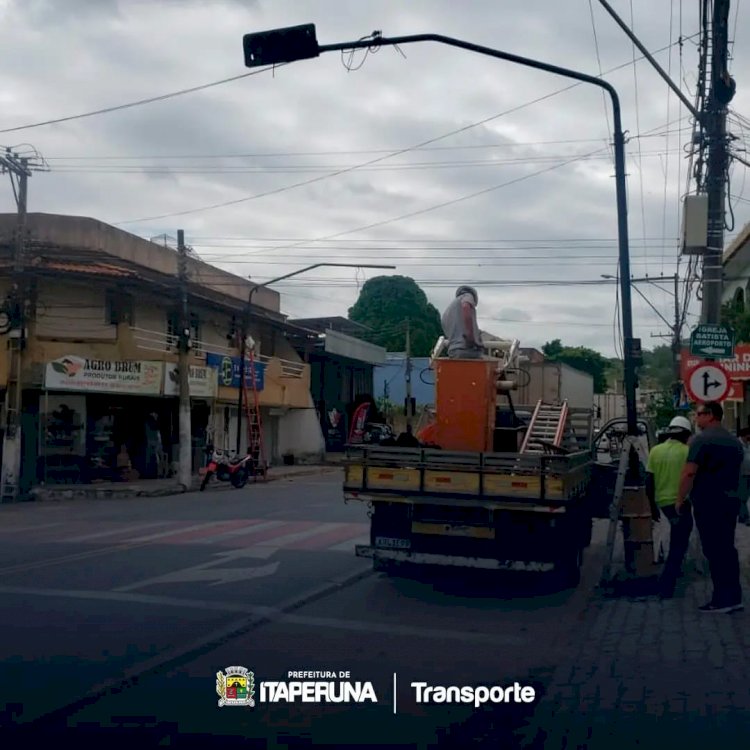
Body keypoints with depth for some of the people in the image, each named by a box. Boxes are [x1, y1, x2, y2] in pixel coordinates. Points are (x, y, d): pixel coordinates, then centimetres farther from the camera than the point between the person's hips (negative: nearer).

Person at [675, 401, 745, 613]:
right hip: (730, 501, 8)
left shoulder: (702, 439, -12)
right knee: (728, 548, 12)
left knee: (714, 550, -4)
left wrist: (680, 500, -9)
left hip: (708, 502, -8)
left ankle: (722, 599, -3)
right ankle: (734, 596, 15)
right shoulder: (735, 441, 15)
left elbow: (689, 473, -17)